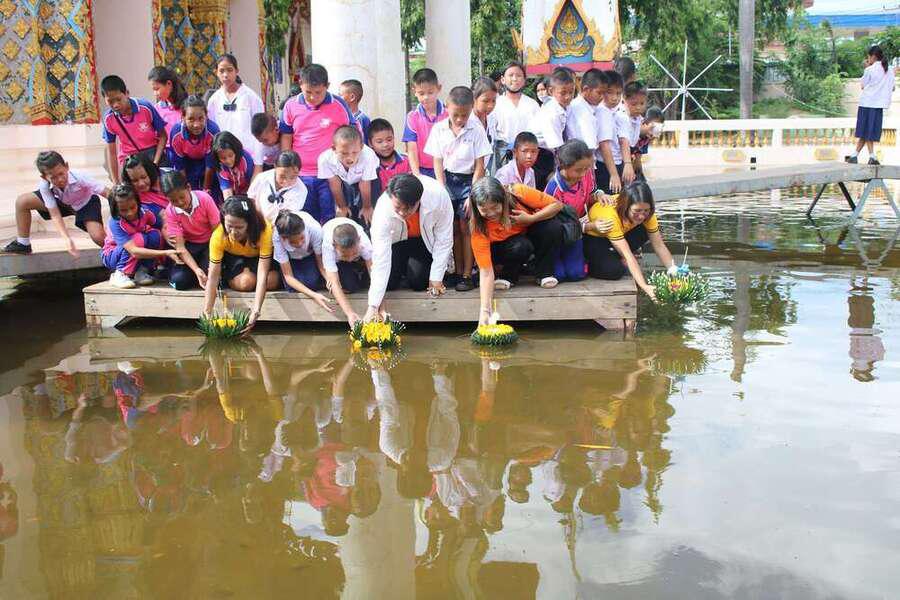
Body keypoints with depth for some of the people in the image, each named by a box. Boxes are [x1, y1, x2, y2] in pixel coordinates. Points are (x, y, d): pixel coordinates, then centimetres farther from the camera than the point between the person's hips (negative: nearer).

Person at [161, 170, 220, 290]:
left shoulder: (204, 199, -22)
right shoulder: (171, 211, -17)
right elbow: (180, 247, -19)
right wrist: (196, 270, -35)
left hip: (209, 243, -1)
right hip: (190, 245, 1)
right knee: (179, 280, -21)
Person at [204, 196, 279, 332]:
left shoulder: (265, 231, -40)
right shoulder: (219, 235, -35)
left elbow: (262, 275, -42)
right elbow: (213, 277, -31)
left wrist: (255, 312, -50)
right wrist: (206, 312, -39)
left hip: (259, 256, 1)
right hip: (233, 258, -1)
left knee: (272, 281, -24)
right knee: (245, 281, -29)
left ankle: (247, 270, 5)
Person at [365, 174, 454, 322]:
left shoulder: (439, 196, -39)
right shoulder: (383, 209, -38)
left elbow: (444, 239, -23)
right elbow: (380, 259, -36)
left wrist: (436, 277, -17)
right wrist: (373, 305, -38)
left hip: (424, 239, 0)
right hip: (395, 240, 0)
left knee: (418, 283, -9)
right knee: (390, 283, -9)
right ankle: (402, 265, 22)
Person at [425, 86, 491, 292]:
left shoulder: (476, 130, -9)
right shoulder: (439, 129, -1)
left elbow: (479, 166, -8)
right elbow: (438, 162, 2)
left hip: (468, 180, -3)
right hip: (448, 180, 3)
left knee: (465, 227, -4)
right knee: (454, 228, 5)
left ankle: (467, 274, 0)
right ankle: (458, 272, 12)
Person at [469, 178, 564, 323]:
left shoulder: (517, 193, -31)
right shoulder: (479, 227, -31)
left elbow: (556, 205, -20)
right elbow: (486, 272, -33)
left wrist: (531, 218, -34)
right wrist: (485, 310, -42)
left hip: (530, 233, 2)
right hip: (505, 249, -2)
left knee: (554, 226, -29)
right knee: (521, 246, -36)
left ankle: (543, 273, -7)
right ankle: (509, 276, -5)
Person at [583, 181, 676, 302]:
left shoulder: (645, 212, -23)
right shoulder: (611, 215, -39)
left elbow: (659, 246, -19)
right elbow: (627, 255, -42)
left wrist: (674, 271, -32)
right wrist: (644, 286, -49)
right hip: (592, 239, -6)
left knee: (644, 232, -25)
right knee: (614, 271, -31)